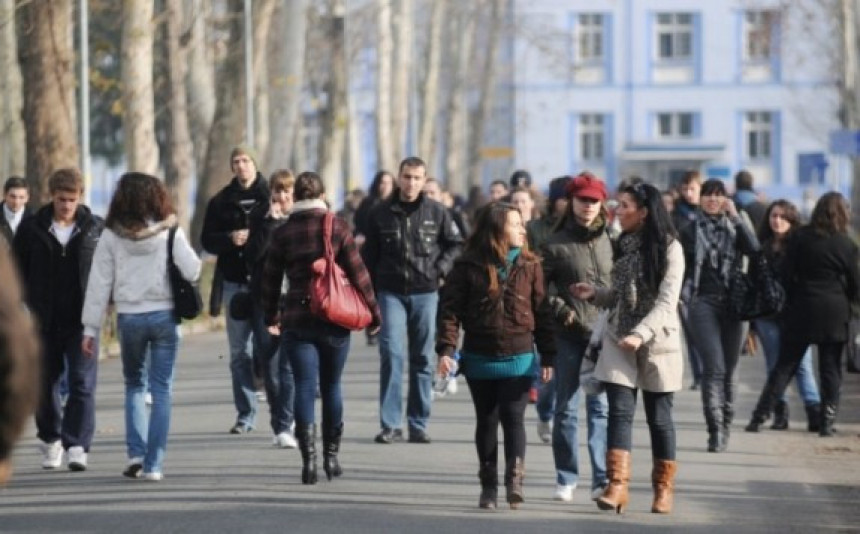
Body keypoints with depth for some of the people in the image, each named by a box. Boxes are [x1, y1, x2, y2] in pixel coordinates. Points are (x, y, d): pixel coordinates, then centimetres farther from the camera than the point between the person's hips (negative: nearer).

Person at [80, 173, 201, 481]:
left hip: (129, 317, 1)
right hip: (164, 315, -1)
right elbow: (192, 271, -7)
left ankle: (136, 452, 4)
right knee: (161, 391, 5)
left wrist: (91, 328, 4)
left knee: (134, 385, 19)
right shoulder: (169, 231, -5)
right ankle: (153, 464, 1)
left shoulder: (112, 236, -2)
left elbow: (99, 284, -1)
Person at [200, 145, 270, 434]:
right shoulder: (221, 201, 11)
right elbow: (208, 241, 10)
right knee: (240, 351, 4)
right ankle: (245, 414, 9)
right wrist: (231, 238, -9)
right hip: (235, 282, 3)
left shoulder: (270, 196, 3)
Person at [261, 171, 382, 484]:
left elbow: (270, 279, 5)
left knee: (305, 387, -1)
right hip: (335, 320, 0)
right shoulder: (337, 227, -3)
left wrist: (270, 317, 19)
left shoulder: (282, 233, 0)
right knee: (332, 386, 14)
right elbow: (358, 273, -3)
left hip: (297, 321, 0)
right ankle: (331, 456, 19)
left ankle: (308, 458, -13)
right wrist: (373, 312, 6)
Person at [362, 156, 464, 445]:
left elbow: (456, 244, 12)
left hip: (425, 293, 1)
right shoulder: (381, 213, 3)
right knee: (392, 355, -10)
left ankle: (419, 425, 12)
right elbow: (369, 256, 9)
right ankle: (390, 424, -8)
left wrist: (440, 269, -3)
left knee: (423, 359, 5)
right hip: (391, 293, -1)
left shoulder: (437, 212, 2)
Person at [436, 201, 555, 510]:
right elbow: (450, 308, -5)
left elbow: (542, 312, 4)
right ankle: (488, 485, 16)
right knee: (486, 421, 9)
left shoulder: (530, 266, 2)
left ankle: (515, 479, -12)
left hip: (519, 358, 0)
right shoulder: (468, 266, -3)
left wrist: (548, 356, 2)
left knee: (513, 418, -9)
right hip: (480, 359, 0)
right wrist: (446, 348, -14)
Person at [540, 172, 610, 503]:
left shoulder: (610, 240, 5)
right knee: (567, 408, 5)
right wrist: (561, 310, -9)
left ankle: (602, 479, 1)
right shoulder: (556, 244, 1)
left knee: (601, 407, 0)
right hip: (569, 335, -1)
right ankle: (566, 479, 13)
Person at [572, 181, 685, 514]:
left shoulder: (669, 248, -10)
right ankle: (618, 485, -13)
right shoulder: (624, 245, 9)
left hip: (657, 342, -4)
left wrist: (640, 334, -27)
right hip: (619, 340, 4)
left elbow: (666, 302, -16)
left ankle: (663, 488, 17)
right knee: (620, 411, -7)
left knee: (659, 417, 5)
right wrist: (595, 294, -1)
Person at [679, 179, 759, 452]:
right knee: (714, 368, -14)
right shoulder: (690, 231, 7)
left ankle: (725, 426, 19)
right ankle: (716, 430, -17)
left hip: (733, 304, 2)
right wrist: (684, 296, -1)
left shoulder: (734, 227, 10)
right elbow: (682, 268, 9)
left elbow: (754, 248, -9)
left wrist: (735, 216, -10)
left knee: (728, 370, 7)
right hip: (702, 304, -2)